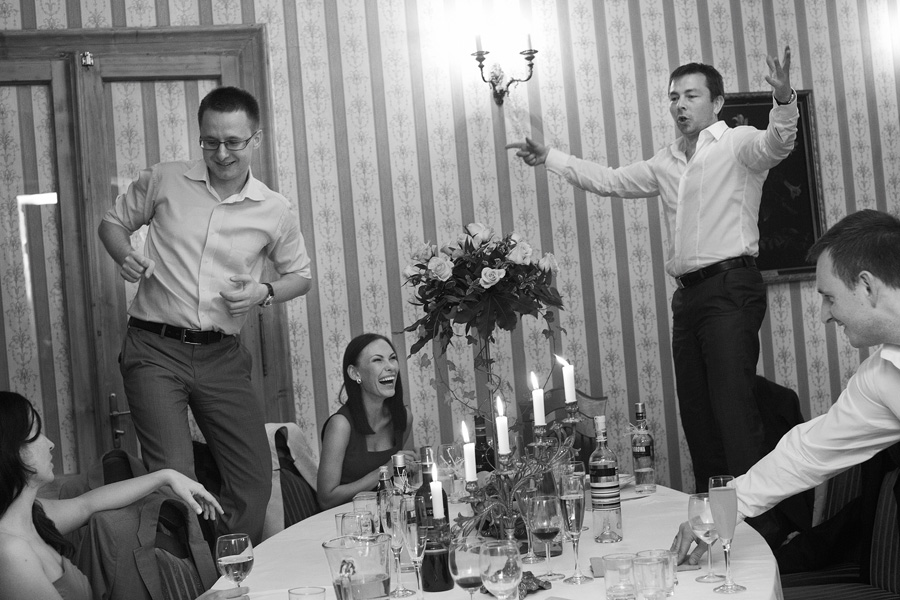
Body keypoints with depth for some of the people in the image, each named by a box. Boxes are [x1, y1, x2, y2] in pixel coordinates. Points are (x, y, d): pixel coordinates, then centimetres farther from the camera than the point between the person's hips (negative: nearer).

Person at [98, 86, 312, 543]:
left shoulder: (275, 212, 3)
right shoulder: (163, 181, 0)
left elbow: (300, 276, 16)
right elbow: (113, 223, 14)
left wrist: (263, 293, -5)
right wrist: (125, 257, -8)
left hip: (222, 356, 3)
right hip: (155, 350, -3)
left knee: (255, 478, 4)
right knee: (174, 477, -15)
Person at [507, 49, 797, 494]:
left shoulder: (737, 144, -1)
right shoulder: (667, 163, 21)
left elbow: (776, 144, -20)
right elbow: (609, 180, 29)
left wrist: (784, 101, -40)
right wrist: (549, 158, 26)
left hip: (730, 288, -8)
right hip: (688, 292, 8)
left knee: (734, 404, -16)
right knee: (695, 410, 7)